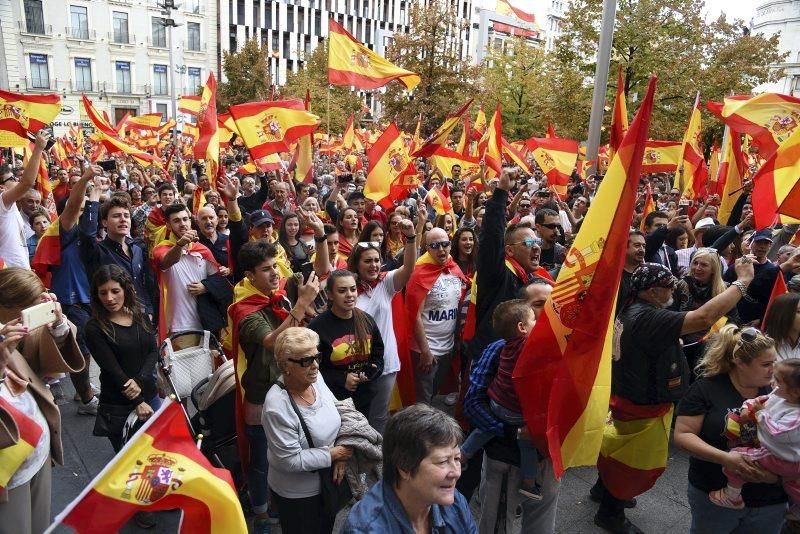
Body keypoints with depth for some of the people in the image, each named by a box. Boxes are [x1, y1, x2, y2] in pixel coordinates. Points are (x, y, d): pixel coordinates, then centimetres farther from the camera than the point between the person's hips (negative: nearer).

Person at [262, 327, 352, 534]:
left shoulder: (316, 378, -12)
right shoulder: (277, 406, -32)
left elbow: (336, 413, 2)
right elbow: (291, 460, -27)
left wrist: (342, 456, -10)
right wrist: (334, 454, -21)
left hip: (327, 482, 6)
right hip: (297, 494, -6)